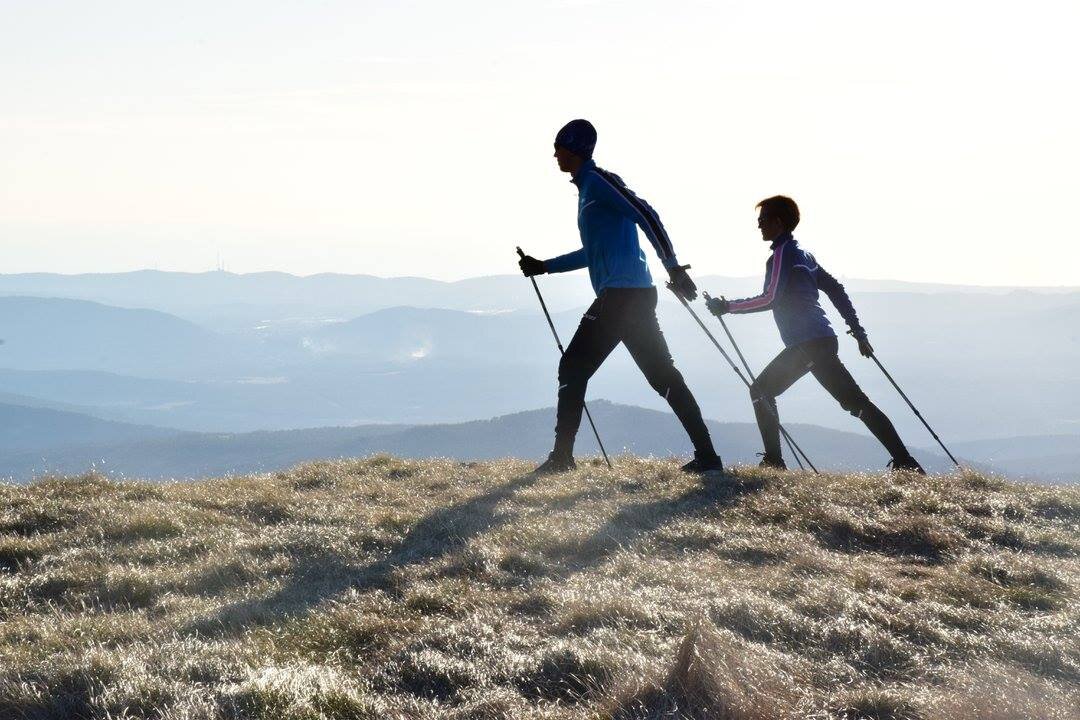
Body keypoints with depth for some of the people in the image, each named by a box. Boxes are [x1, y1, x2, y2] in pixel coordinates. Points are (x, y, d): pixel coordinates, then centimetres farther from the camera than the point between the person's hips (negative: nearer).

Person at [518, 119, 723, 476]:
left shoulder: (596, 181, -5)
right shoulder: (589, 186, 24)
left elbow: (645, 215, -17)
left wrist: (673, 268, -23)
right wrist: (544, 266, 32)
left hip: (619, 295, -10)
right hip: (637, 296, 10)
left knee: (573, 369, -4)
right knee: (663, 376, 6)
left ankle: (561, 457, -4)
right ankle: (706, 455, 3)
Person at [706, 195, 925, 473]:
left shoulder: (782, 254, -6)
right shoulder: (803, 254, 23)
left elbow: (769, 299, -16)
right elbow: (835, 289, 23)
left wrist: (727, 306, -7)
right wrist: (858, 331, 23)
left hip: (809, 343, -9)